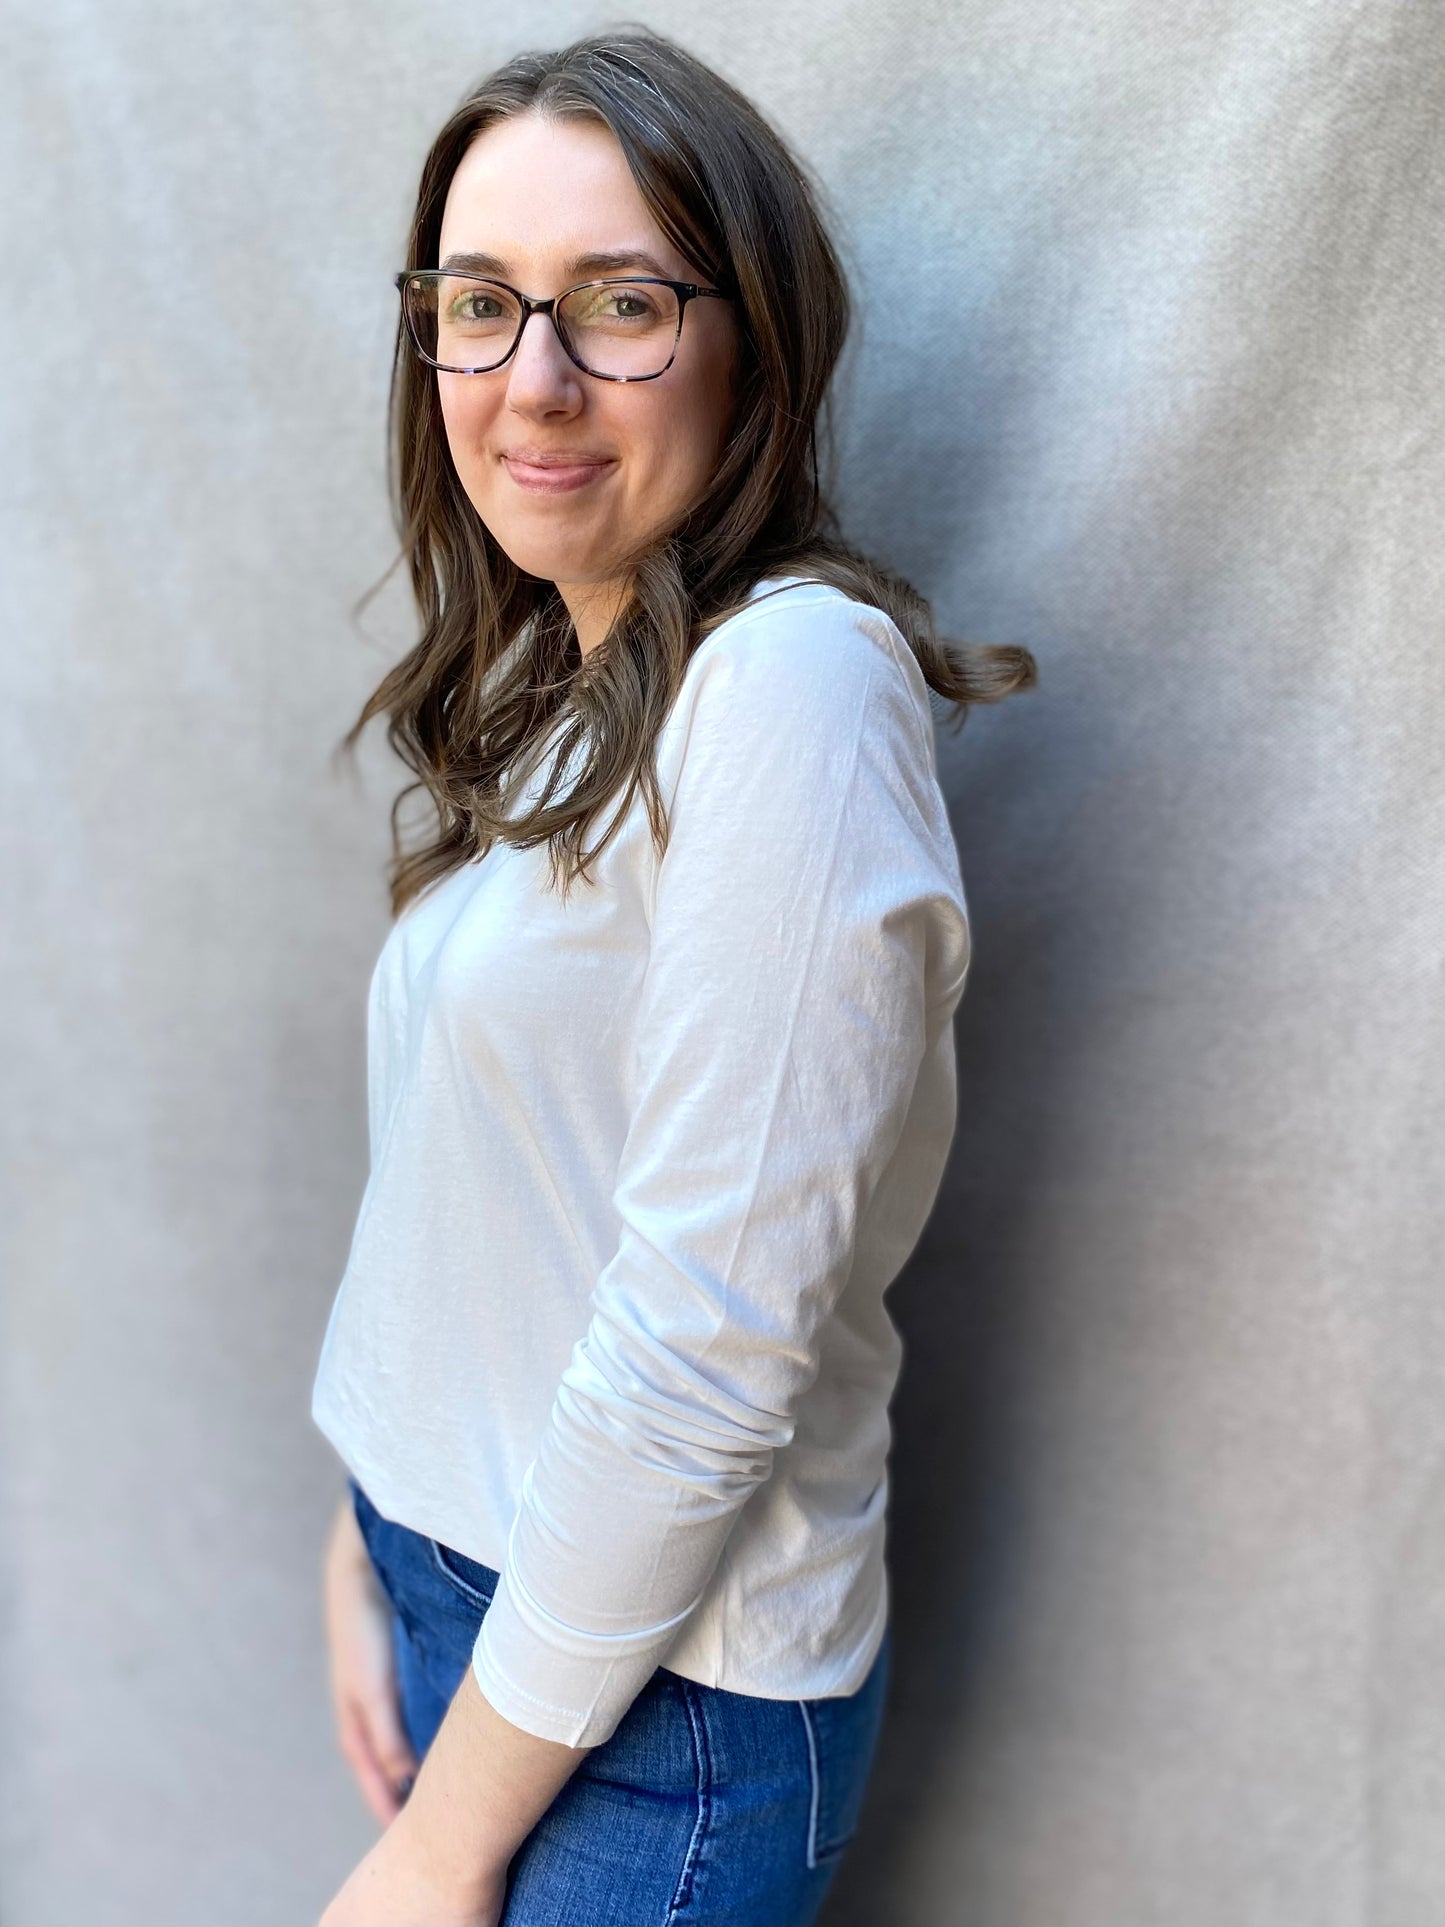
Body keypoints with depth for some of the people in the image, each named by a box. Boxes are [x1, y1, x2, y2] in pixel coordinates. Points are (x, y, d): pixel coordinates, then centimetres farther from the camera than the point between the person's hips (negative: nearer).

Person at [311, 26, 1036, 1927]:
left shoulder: (795, 677, -22)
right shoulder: (549, 698, 5)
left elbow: (708, 1339, -24)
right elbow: (450, 1212, 9)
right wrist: (365, 1559, 6)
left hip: (659, 1692, -7)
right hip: (463, 1591, 7)